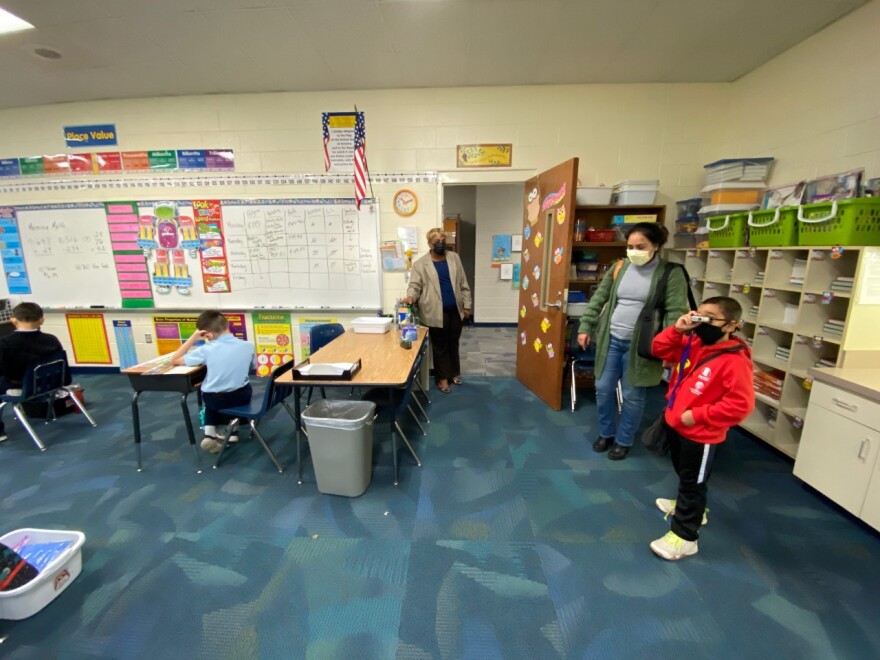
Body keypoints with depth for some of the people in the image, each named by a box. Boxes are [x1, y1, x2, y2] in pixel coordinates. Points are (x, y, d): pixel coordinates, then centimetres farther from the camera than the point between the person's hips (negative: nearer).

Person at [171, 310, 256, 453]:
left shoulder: (206, 350, -16)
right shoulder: (248, 346, -11)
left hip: (215, 400, -1)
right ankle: (232, 431, 35)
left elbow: (175, 360, -2)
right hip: (242, 397, 1)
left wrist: (193, 338, -3)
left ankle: (210, 434, 20)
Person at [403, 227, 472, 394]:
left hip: (455, 311, 4)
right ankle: (442, 378, 22)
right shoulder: (420, 264, -3)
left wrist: (466, 305, 6)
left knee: (453, 344, 17)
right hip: (436, 313, -3)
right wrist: (411, 297, -30)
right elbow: (415, 285, -8)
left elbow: (463, 284, 9)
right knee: (440, 346, 7)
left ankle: (454, 373, 34)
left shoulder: (454, 258, 7)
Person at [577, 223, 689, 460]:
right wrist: (585, 327, 5)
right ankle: (606, 433, 32)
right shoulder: (618, 268, 6)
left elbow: (675, 312, -12)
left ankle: (623, 441, 27)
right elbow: (598, 299, 9)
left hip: (640, 345, -4)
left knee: (632, 395, 7)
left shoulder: (671, 273, -6)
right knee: (603, 389, 10)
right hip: (611, 340, 4)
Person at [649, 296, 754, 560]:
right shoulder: (692, 343, -1)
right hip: (674, 422, 8)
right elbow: (659, 349, 3)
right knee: (684, 474, 29)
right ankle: (689, 506, 54)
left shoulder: (735, 361, -24)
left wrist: (697, 415, -23)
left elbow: (740, 404, -26)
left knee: (693, 483, 7)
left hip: (700, 434, -8)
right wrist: (677, 329, -13)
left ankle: (684, 537, 21)